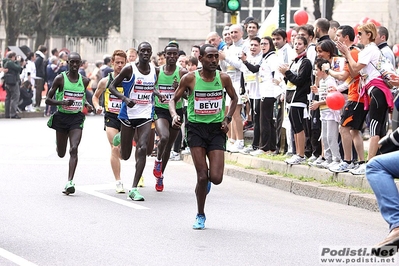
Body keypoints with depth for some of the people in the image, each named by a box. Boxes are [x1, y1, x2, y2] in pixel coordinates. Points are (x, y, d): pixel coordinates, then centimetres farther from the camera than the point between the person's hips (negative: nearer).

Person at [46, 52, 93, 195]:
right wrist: (62, 102, -23)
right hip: (62, 117, -1)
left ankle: (70, 182, -21)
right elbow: (48, 99, -6)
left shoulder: (84, 80, 3)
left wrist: (87, 105, 3)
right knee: (61, 153, 9)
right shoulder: (60, 79, -7)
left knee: (74, 149, -18)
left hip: (77, 118, 1)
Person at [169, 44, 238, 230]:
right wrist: (174, 115, -15)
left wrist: (227, 118, 3)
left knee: (216, 178, -9)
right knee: (202, 176, -7)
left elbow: (234, 98, 16)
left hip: (217, 129, 1)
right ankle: (200, 216, 14)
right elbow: (174, 99, 4)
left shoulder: (223, 78, -1)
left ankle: (205, 181, 31)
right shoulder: (190, 78, -6)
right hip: (196, 128, -1)